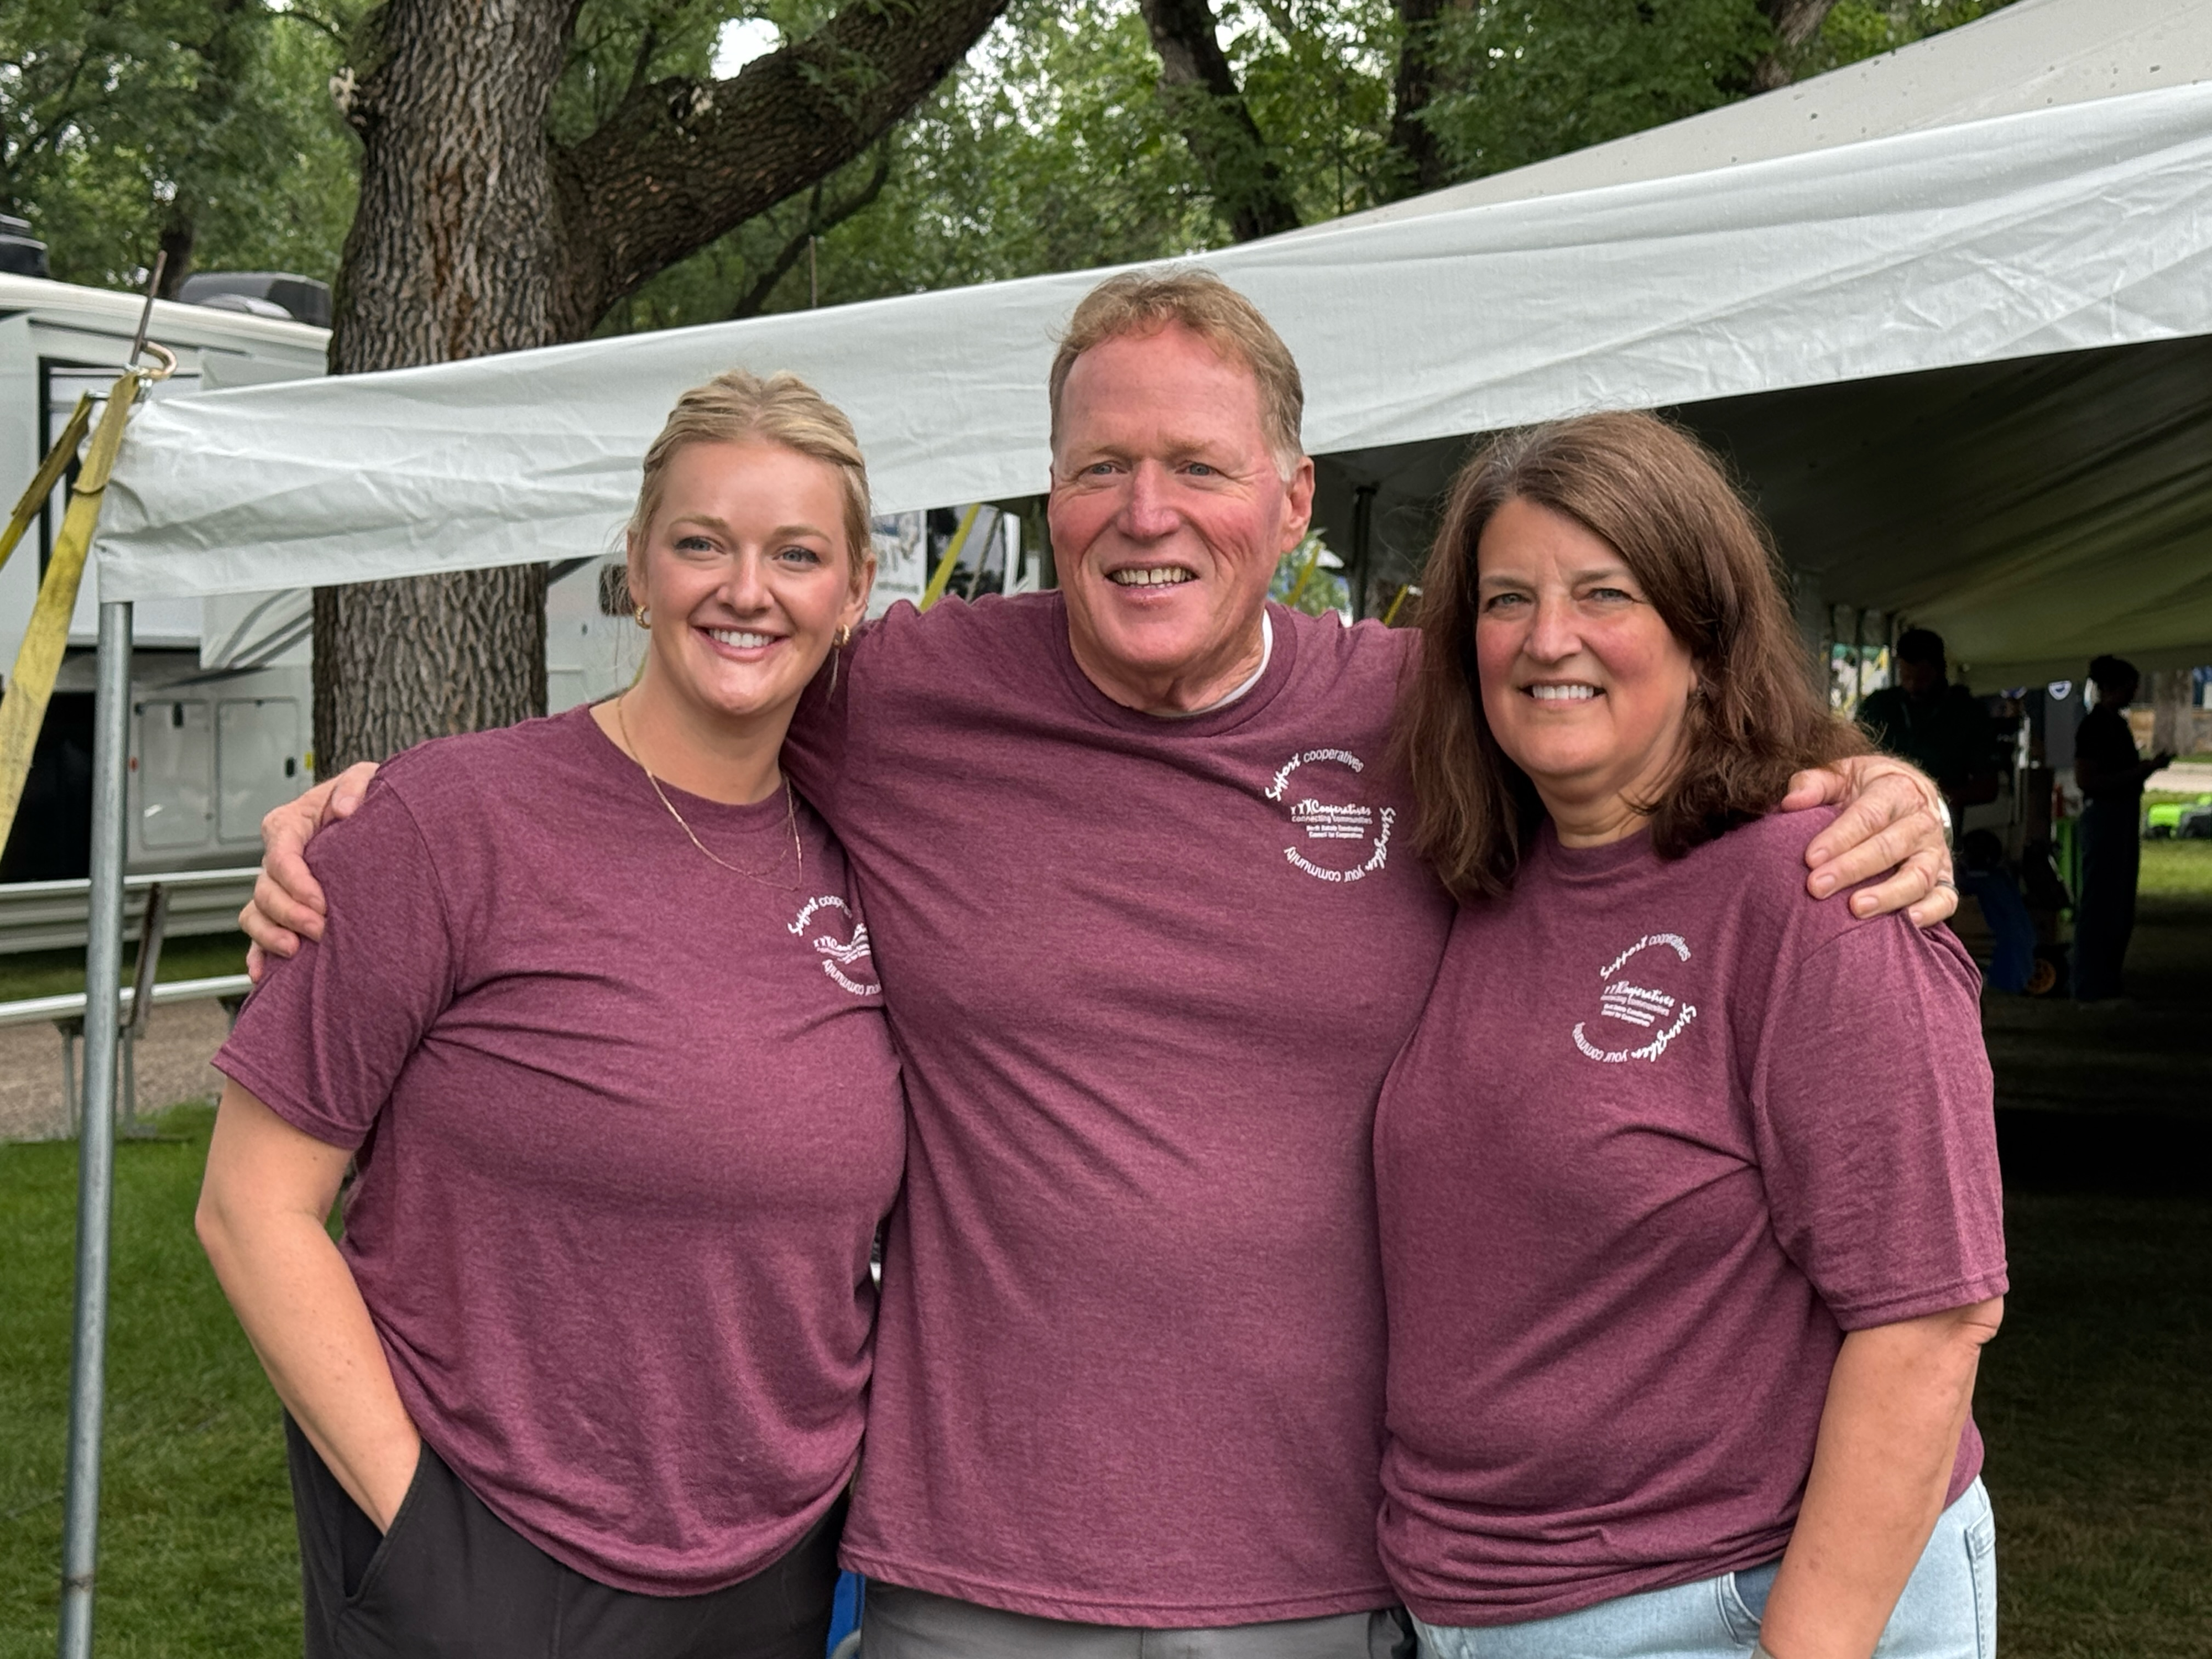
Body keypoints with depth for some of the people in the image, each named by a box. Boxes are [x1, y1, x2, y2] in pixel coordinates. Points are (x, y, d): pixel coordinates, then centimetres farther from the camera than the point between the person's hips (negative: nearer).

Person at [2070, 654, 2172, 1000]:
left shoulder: (2117, 723, 15)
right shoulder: (2094, 725, -13)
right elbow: (2086, 779, -19)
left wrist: (2148, 767, 4)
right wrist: (2139, 772, -19)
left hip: (2123, 817, 10)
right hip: (2103, 817, -10)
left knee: (2120, 907, 13)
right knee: (2100, 904, -6)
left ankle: (2108, 982, 20)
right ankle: (2091, 987, -1)